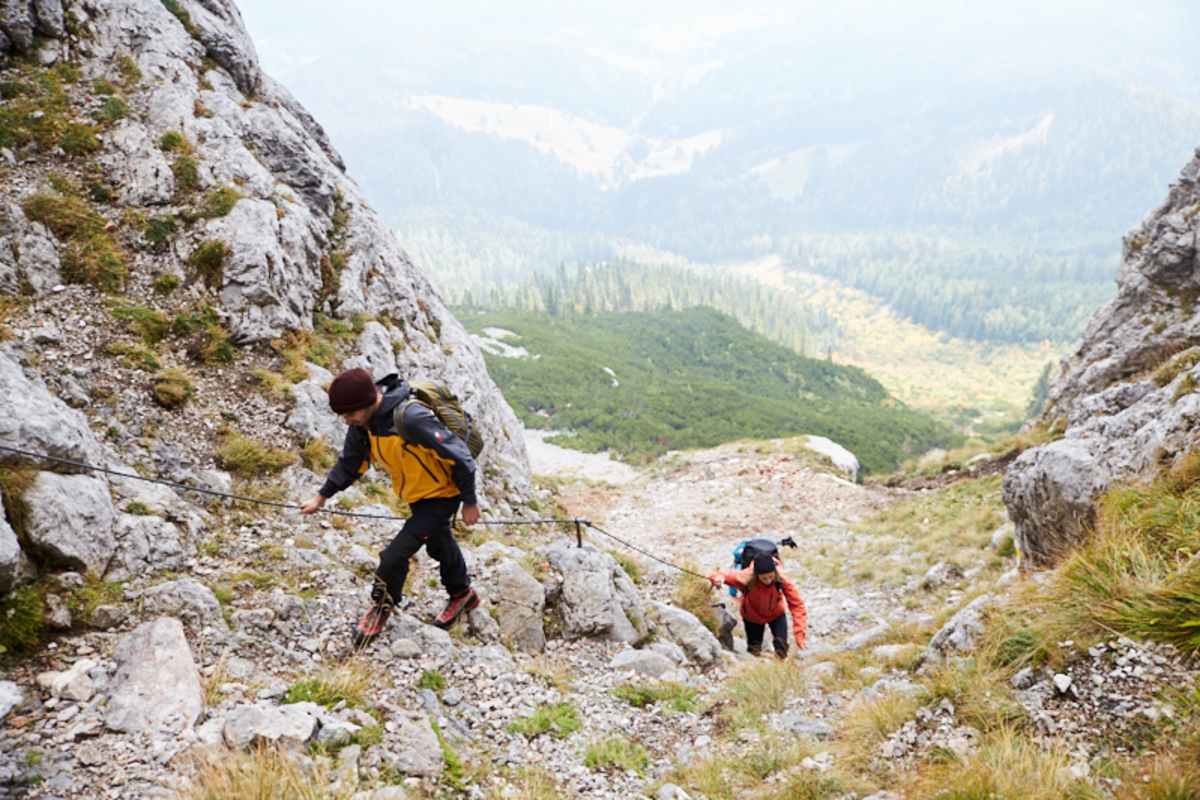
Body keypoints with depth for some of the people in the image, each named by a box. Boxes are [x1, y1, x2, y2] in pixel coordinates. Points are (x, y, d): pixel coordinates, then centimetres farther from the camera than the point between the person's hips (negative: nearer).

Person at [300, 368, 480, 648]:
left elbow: (459, 457, -30)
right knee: (439, 546, 28)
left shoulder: (410, 417, -38)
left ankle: (382, 607, 16)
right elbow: (350, 462, 6)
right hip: (416, 494, 8)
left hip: (442, 495, -8)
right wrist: (321, 498, 4)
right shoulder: (363, 420, -13)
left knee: (395, 555, -11)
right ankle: (462, 594, 52)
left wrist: (470, 503, -19)